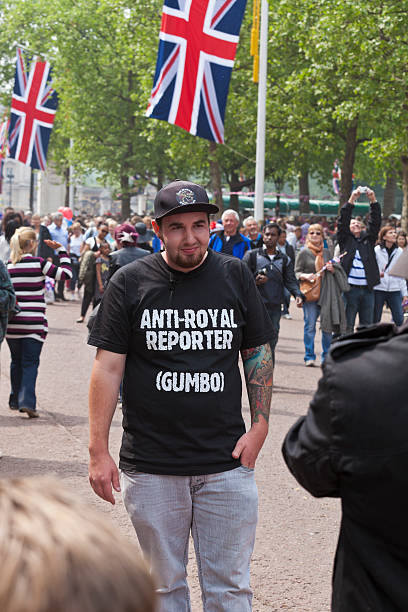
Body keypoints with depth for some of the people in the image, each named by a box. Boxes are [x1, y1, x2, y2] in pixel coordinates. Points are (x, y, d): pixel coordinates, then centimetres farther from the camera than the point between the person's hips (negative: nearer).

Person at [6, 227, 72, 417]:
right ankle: (27, 401, -13)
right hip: (34, 322, -4)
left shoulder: (8, 266, 5)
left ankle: (16, 400, 25)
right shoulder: (39, 263, -7)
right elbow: (66, 273, -3)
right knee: (30, 363, 0)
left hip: (12, 322, 4)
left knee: (16, 361, 17)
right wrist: (61, 250, 6)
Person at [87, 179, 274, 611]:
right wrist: (98, 450, -6)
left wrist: (259, 426, 2)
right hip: (150, 466, -1)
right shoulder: (130, 282, 0)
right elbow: (108, 367, -1)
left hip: (226, 463, 1)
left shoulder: (236, 276, 5)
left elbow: (258, 353, 13)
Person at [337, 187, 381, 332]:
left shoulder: (368, 239, 15)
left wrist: (373, 200, -5)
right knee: (347, 326, -1)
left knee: (367, 325, 8)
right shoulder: (345, 239, 7)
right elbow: (342, 221, -4)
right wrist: (352, 199, -13)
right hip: (350, 288, -3)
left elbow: (375, 222, 7)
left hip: (367, 289, 4)